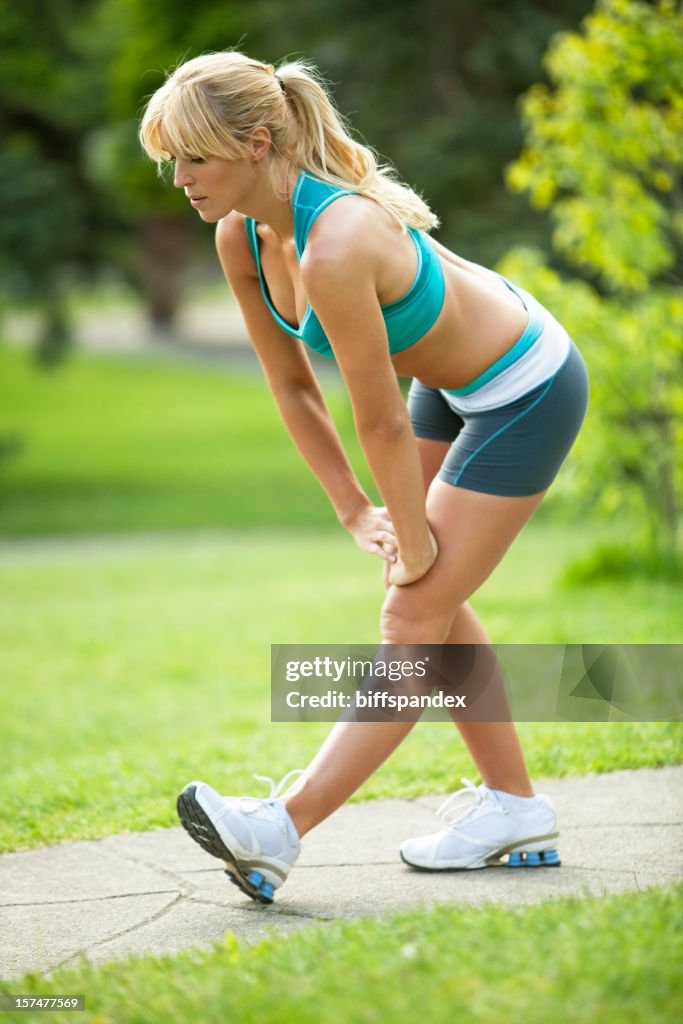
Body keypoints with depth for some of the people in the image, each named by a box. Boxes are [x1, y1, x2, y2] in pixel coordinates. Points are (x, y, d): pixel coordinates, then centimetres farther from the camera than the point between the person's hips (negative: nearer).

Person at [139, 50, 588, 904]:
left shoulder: (335, 249, -37)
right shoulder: (241, 234, -10)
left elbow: (383, 424, -26)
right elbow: (290, 386, 1)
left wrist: (414, 542, -13)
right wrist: (354, 512, 1)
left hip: (527, 394, -9)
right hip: (456, 377, 9)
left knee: (418, 609, -6)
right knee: (432, 600, 13)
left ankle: (282, 828, -8)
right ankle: (514, 807, 24)